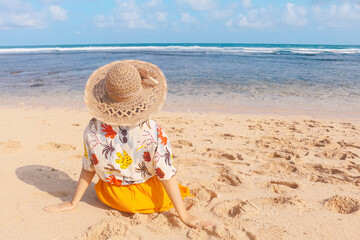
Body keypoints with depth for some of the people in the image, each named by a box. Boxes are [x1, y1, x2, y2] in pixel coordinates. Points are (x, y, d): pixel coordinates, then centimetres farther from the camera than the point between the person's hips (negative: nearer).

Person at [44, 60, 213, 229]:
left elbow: (88, 170, -9)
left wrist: (73, 203, 8)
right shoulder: (153, 131, -29)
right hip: (150, 197, -2)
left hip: (113, 198, 3)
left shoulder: (92, 130, -21)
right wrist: (184, 215, -12)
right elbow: (167, 175, -23)